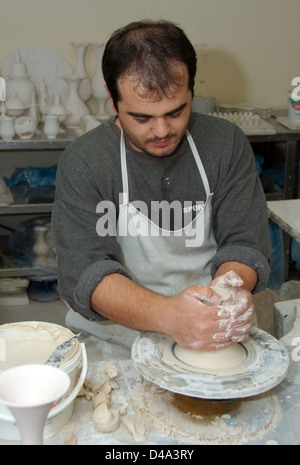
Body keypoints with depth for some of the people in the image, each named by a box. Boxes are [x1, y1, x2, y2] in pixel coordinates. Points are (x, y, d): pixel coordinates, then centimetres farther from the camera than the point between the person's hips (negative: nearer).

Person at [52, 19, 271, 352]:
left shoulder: (227, 144, 3)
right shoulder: (82, 163, -6)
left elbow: (244, 242, 1)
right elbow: (84, 273, -14)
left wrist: (231, 288, -23)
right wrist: (168, 315, -31)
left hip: (211, 325, 2)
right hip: (119, 330, -1)